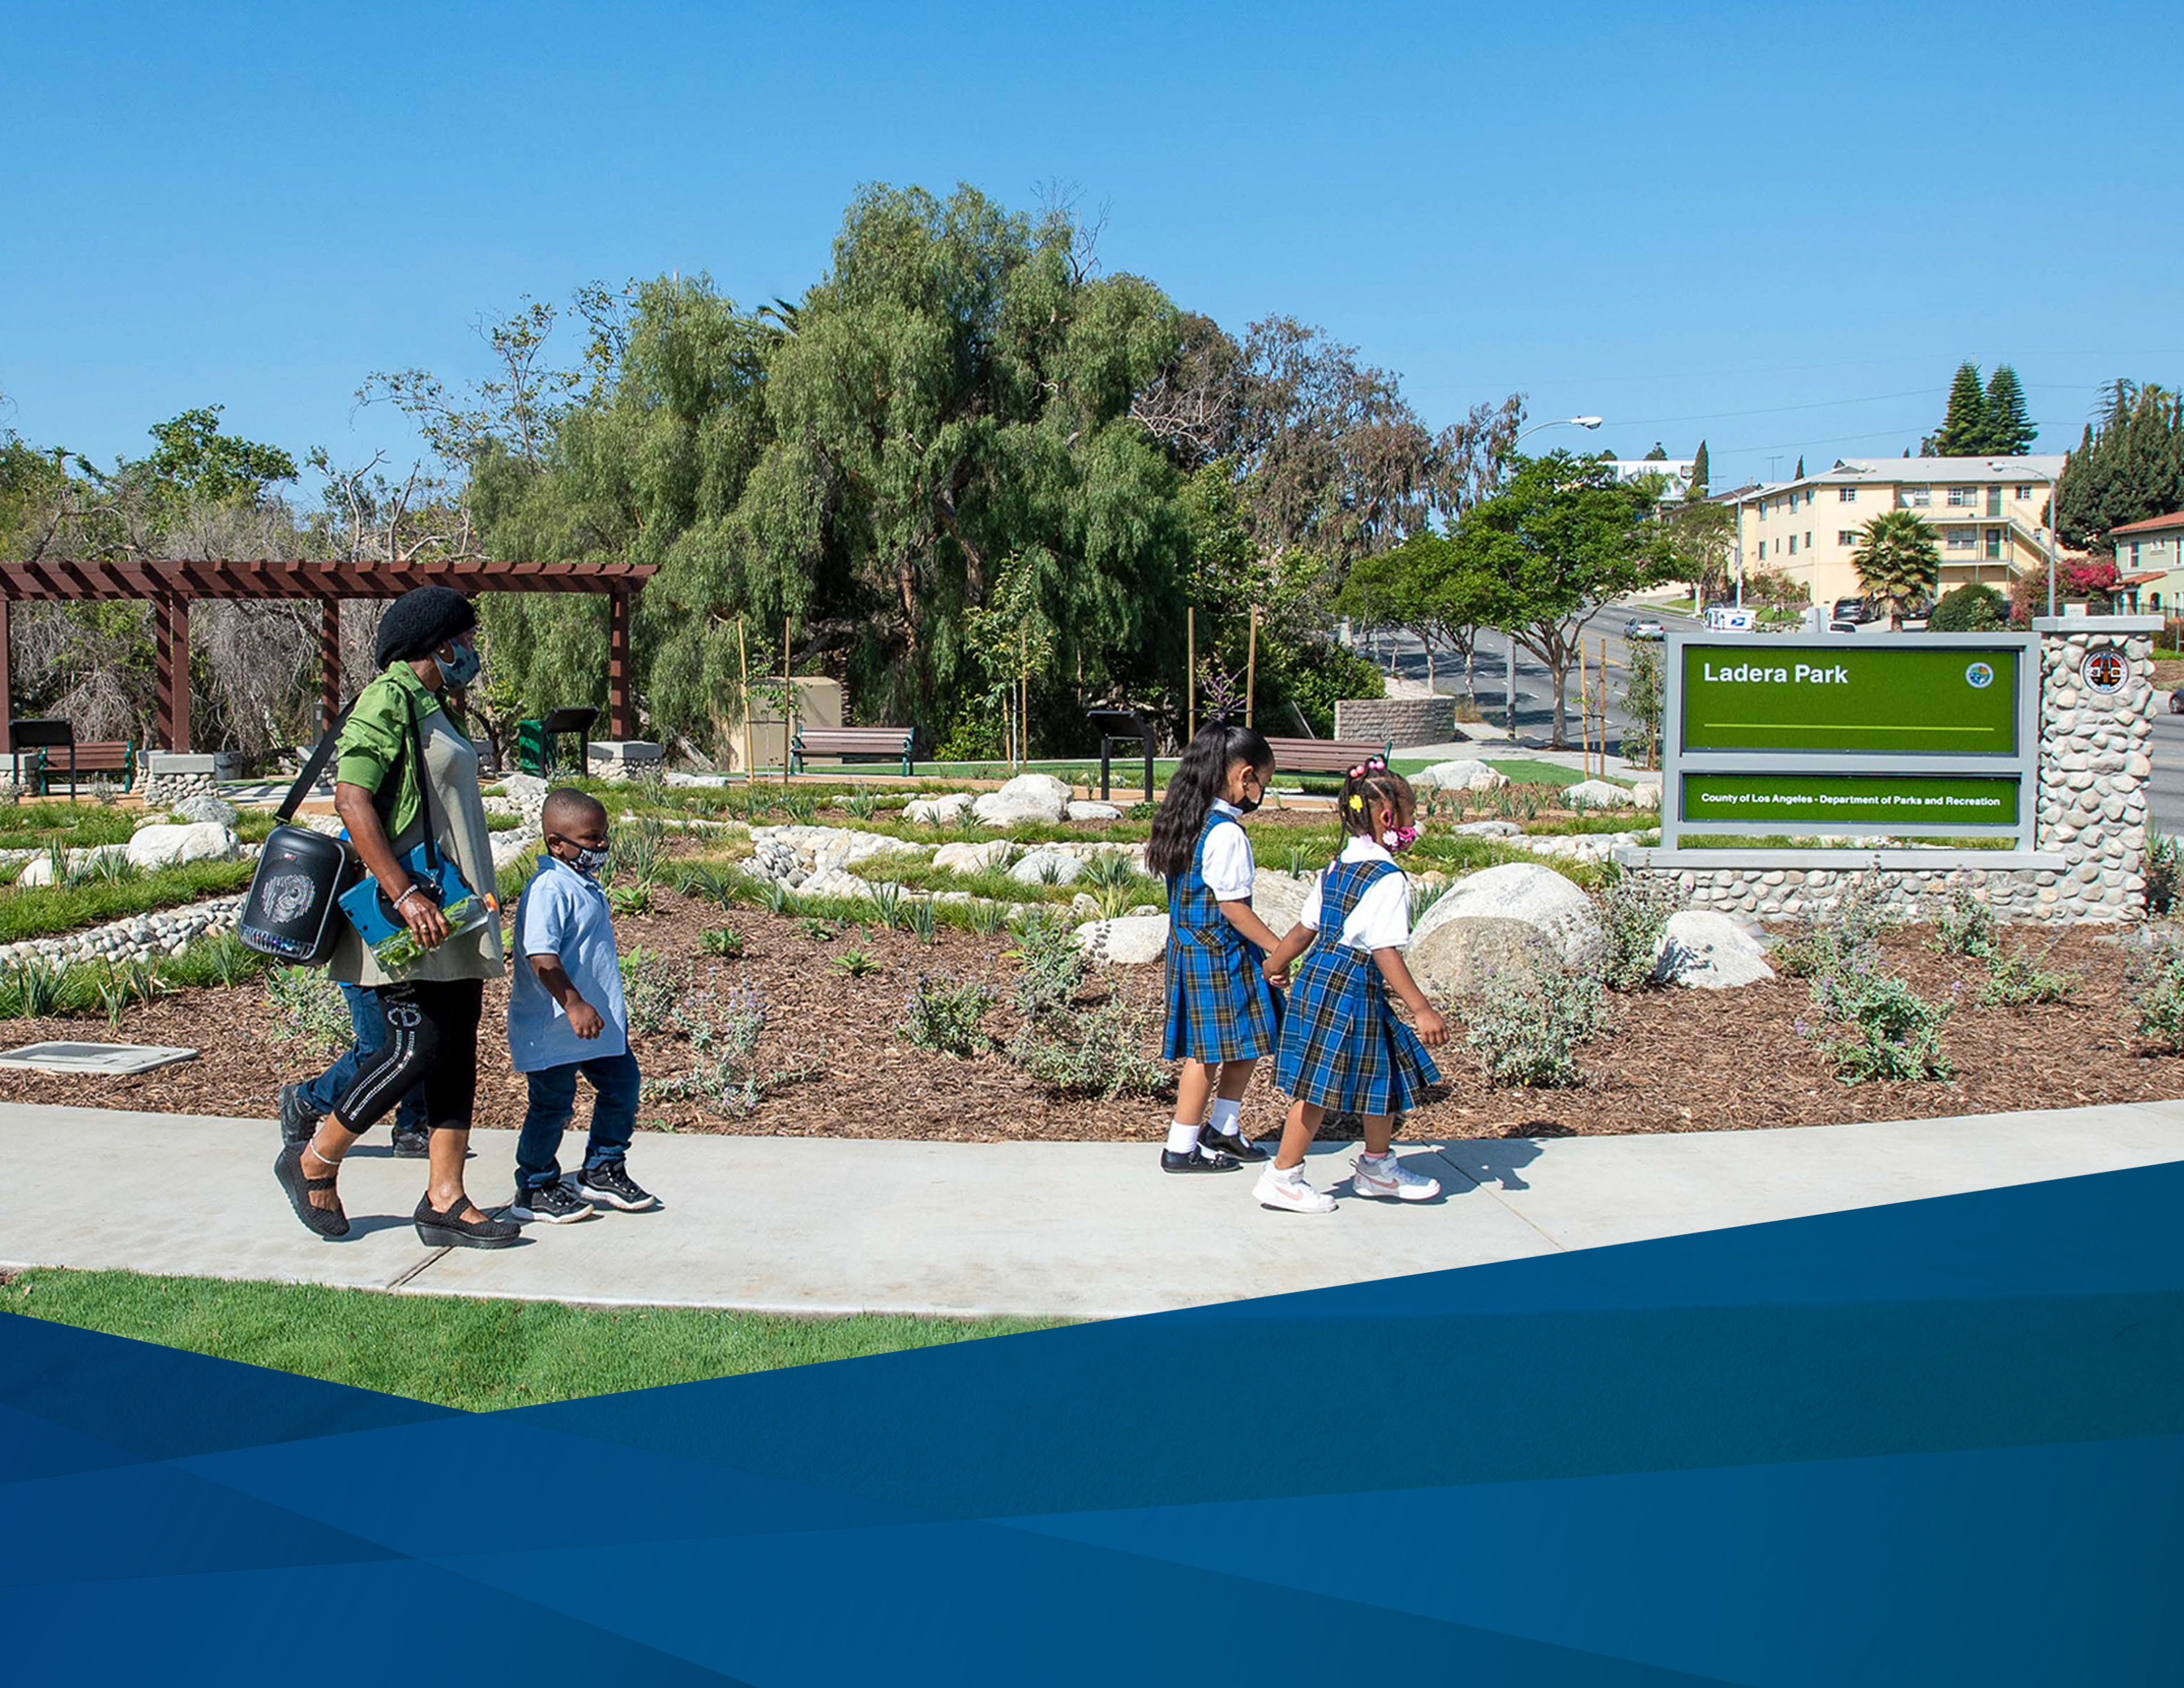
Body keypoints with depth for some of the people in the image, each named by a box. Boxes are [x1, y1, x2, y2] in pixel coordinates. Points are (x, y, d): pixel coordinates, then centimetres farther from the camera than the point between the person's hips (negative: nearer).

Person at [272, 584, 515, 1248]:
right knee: (418, 1047, -10)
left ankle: (445, 1201, 9)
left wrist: (476, 895, 22)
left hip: (451, 918, 10)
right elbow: (352, 800, -20)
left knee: (457, 1050, 6)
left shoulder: (429, 708, 20)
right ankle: (313, 1163, 9)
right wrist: (403, 895, -25)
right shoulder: (388, 700, -10)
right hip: (404, 919, -10)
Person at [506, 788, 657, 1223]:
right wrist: (574, 1005, -32)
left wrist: (611, 1010, 28)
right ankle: (535, 1189, 17)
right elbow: (541, 957, -28)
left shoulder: (586, 885, 12)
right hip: (553, 1028, -10)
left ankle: (603, 1171, 28)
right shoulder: (548, 889, -19)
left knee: (621, 1088, 13)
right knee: (552, 1105, 1)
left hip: (599, 1020, 10)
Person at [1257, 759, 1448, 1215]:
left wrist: (1274, 967, 30)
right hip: (1352, 988, -9)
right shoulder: (1388, 879, -17)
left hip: (1319, 975, 9)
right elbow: (1386, 953, -21)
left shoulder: (1335, 869, 9)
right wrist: (1422, 1010, -21)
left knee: (1385, 1075, 20)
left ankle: (1378, 1168, 34)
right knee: (1321, 1087, 0)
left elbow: (1305, 929, 15)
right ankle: (1282, 1178, 10)